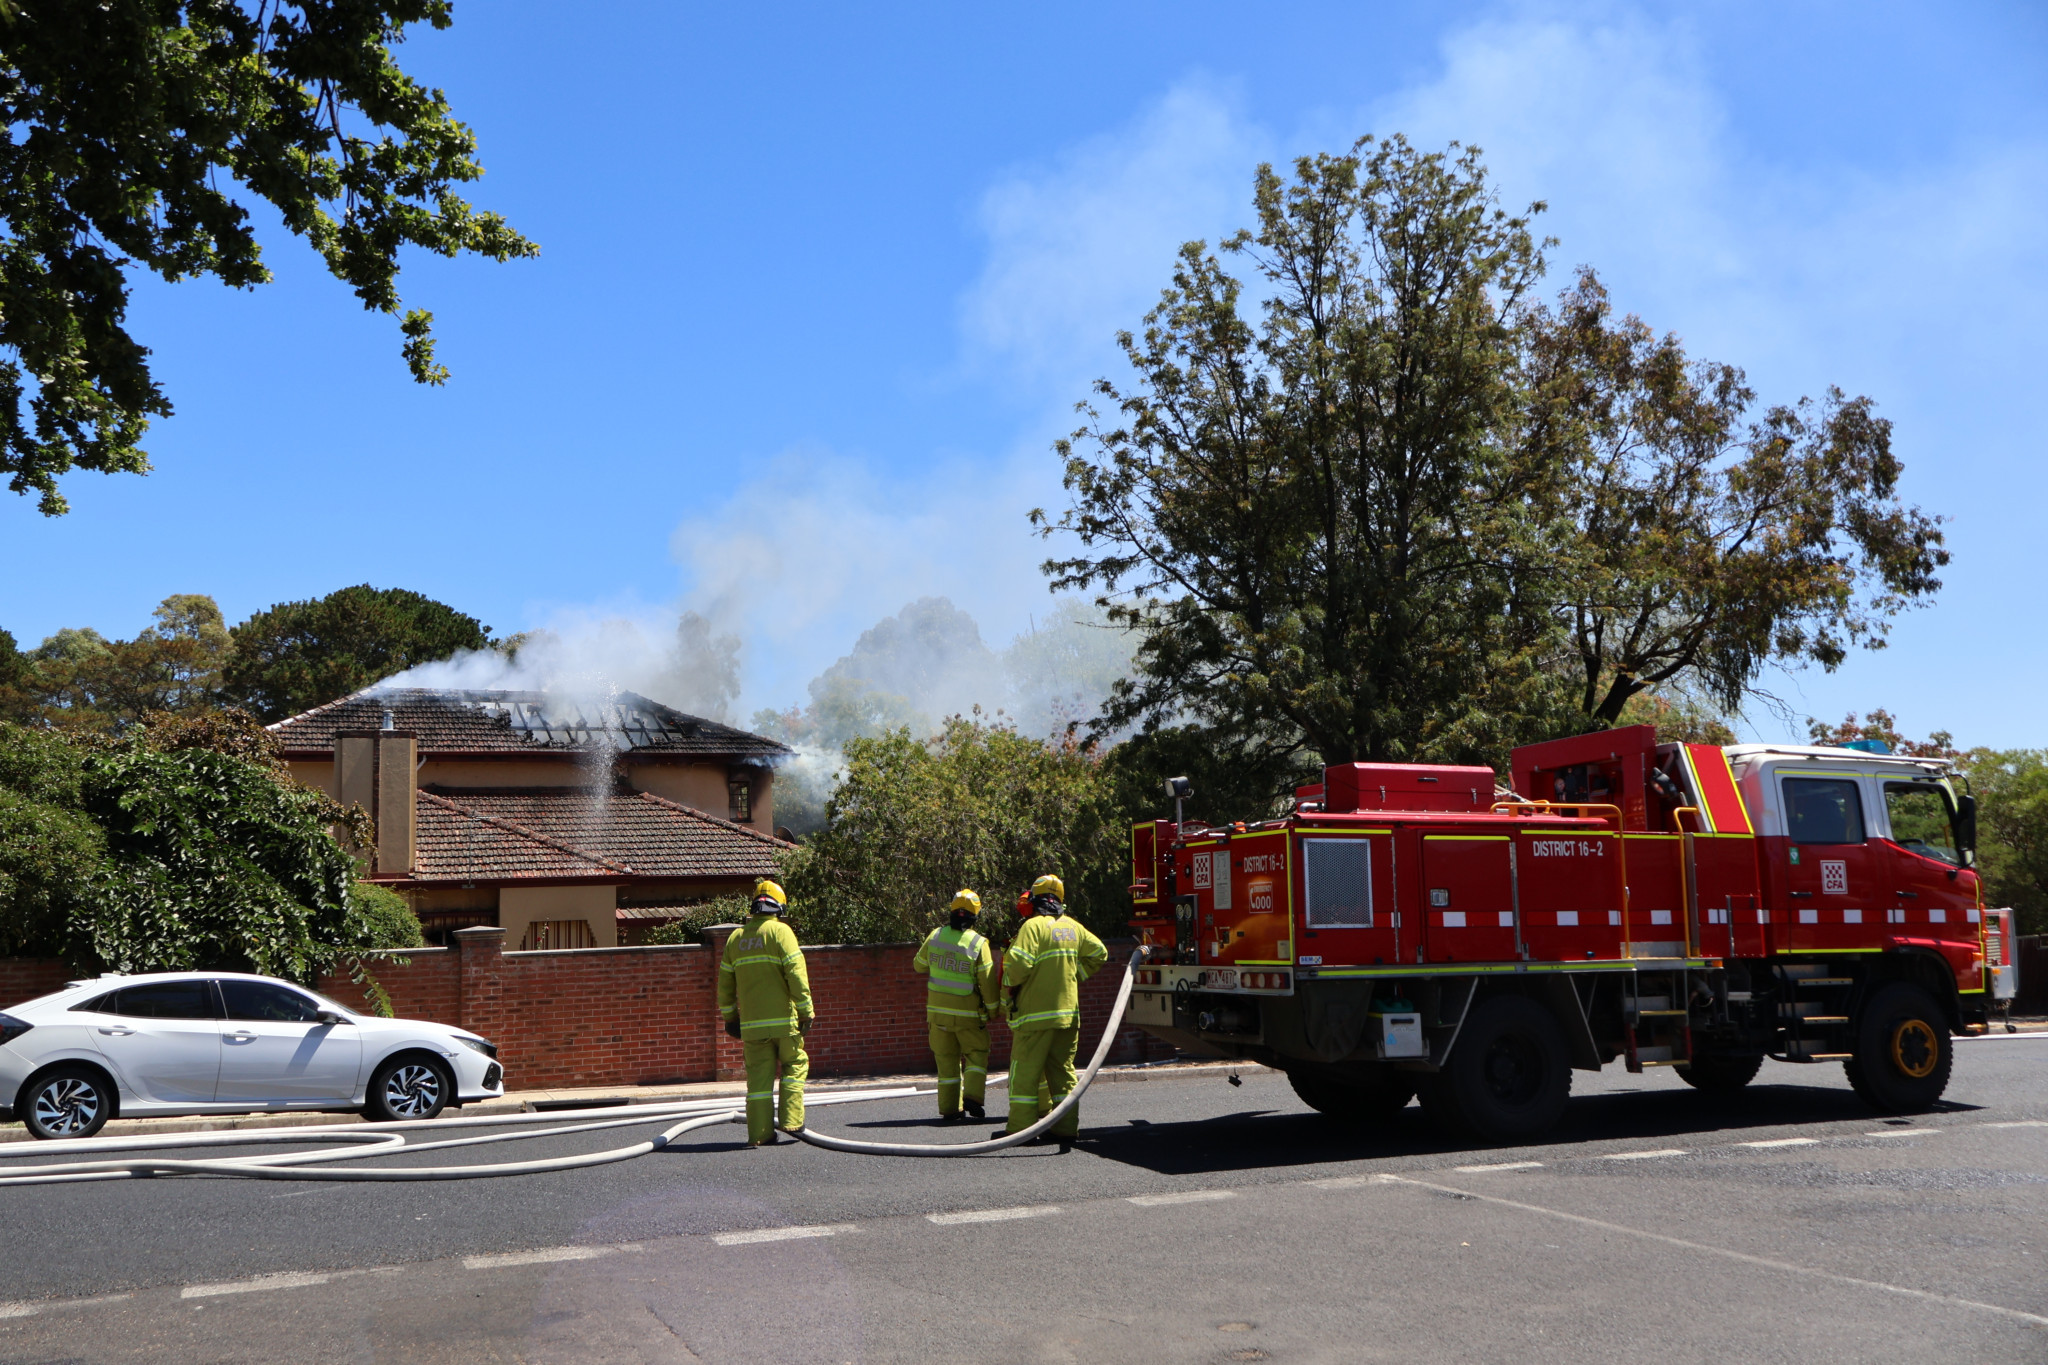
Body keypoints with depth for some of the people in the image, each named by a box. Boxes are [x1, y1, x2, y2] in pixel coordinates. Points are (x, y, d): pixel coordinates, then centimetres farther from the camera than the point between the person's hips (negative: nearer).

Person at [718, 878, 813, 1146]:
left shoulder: (735, 938, 13)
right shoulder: (780, 931, -4)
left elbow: (725, 983, 15)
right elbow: (796, 974, -12)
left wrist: (730, 1017, 22)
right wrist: (806, 1011, -9)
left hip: (751, 1023, 4)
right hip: (783, 1019, -4)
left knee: (759, 1076, 5)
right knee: (795, 1064, 12)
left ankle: (760, 1133, 3)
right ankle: (791, 1119, 3)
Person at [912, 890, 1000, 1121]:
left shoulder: (935, 936, -2)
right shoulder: (978, 943, -12)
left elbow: (918, 965, 13)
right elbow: (987, 982, -9)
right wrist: (994, 1009, 2)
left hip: (938, 1009, 3)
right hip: (968, 1013, -3)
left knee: (946, 1059, 11)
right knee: (976, 1054, 12)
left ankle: (949, 1107, 9)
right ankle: (972, 1096, -5)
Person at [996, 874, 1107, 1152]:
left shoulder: (1033, 926, -10)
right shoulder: (1073, 926, 10)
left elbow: (1017, 964, -20)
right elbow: (1099, 954, 17)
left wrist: (1008, 995, -4)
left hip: (1035, 1014, -6)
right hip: (1068, 1012, 6)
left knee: (1025, 1069, 1)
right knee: (1062, 1069, 11)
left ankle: (1021, 1127, 2)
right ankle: (1067, 1127, 8)